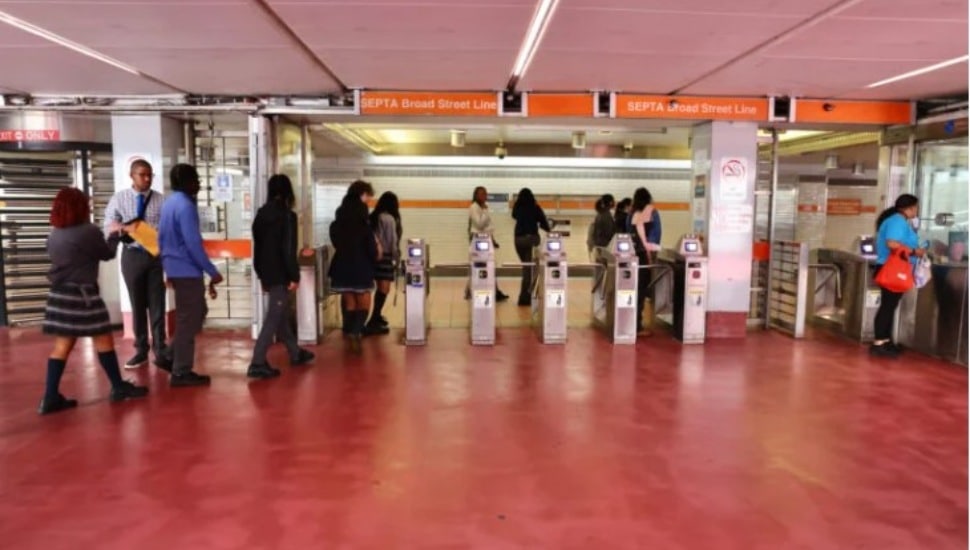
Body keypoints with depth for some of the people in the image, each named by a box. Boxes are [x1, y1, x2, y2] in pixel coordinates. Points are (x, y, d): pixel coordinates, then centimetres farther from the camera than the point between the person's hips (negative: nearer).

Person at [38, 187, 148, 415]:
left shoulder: (54, 235, 9)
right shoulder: (89, 231, -12)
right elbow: (107, 254, 2)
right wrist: (114, 234, 19)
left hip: (59, 293, 7)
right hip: (82, 293, -7)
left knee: (63, 344, 8)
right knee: (103, 339, 5)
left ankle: (51, 397, 6)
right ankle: (119, 387, 15)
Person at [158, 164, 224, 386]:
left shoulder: (169, 203, 12)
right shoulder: (185, 206, -17)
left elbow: (162, 237, 18)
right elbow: (193, 243, -22)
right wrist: (213, 272, -18)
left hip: (174, 268, 10)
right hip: (187, 270, -10)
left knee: (196, 314, 20)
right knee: (188, 321, -2)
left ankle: (174, 356, 21)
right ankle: (181, 373, 5)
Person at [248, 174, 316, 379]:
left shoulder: (261, 214, 10)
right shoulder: (287, 215, -12)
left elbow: (258, 246, 14)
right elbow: (288, 249, -18)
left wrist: (261, 274, 20)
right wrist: (294, 276, -13)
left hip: (267, 273, 8)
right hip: (280, 274, -8)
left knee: (279, 314, 18)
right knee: (273, 318, -5)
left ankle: (295, 354, 33)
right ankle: (258, 364, -7)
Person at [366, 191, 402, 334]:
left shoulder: (372, 217, 9)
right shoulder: (389, 219, -12)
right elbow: (392, 240, -11)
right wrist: (396, 257, -1)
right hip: (385, 256, -8)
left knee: (380, 287, 18)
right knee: (384, 289, -5)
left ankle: (376, 316, 28)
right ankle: (373, 322, -9)